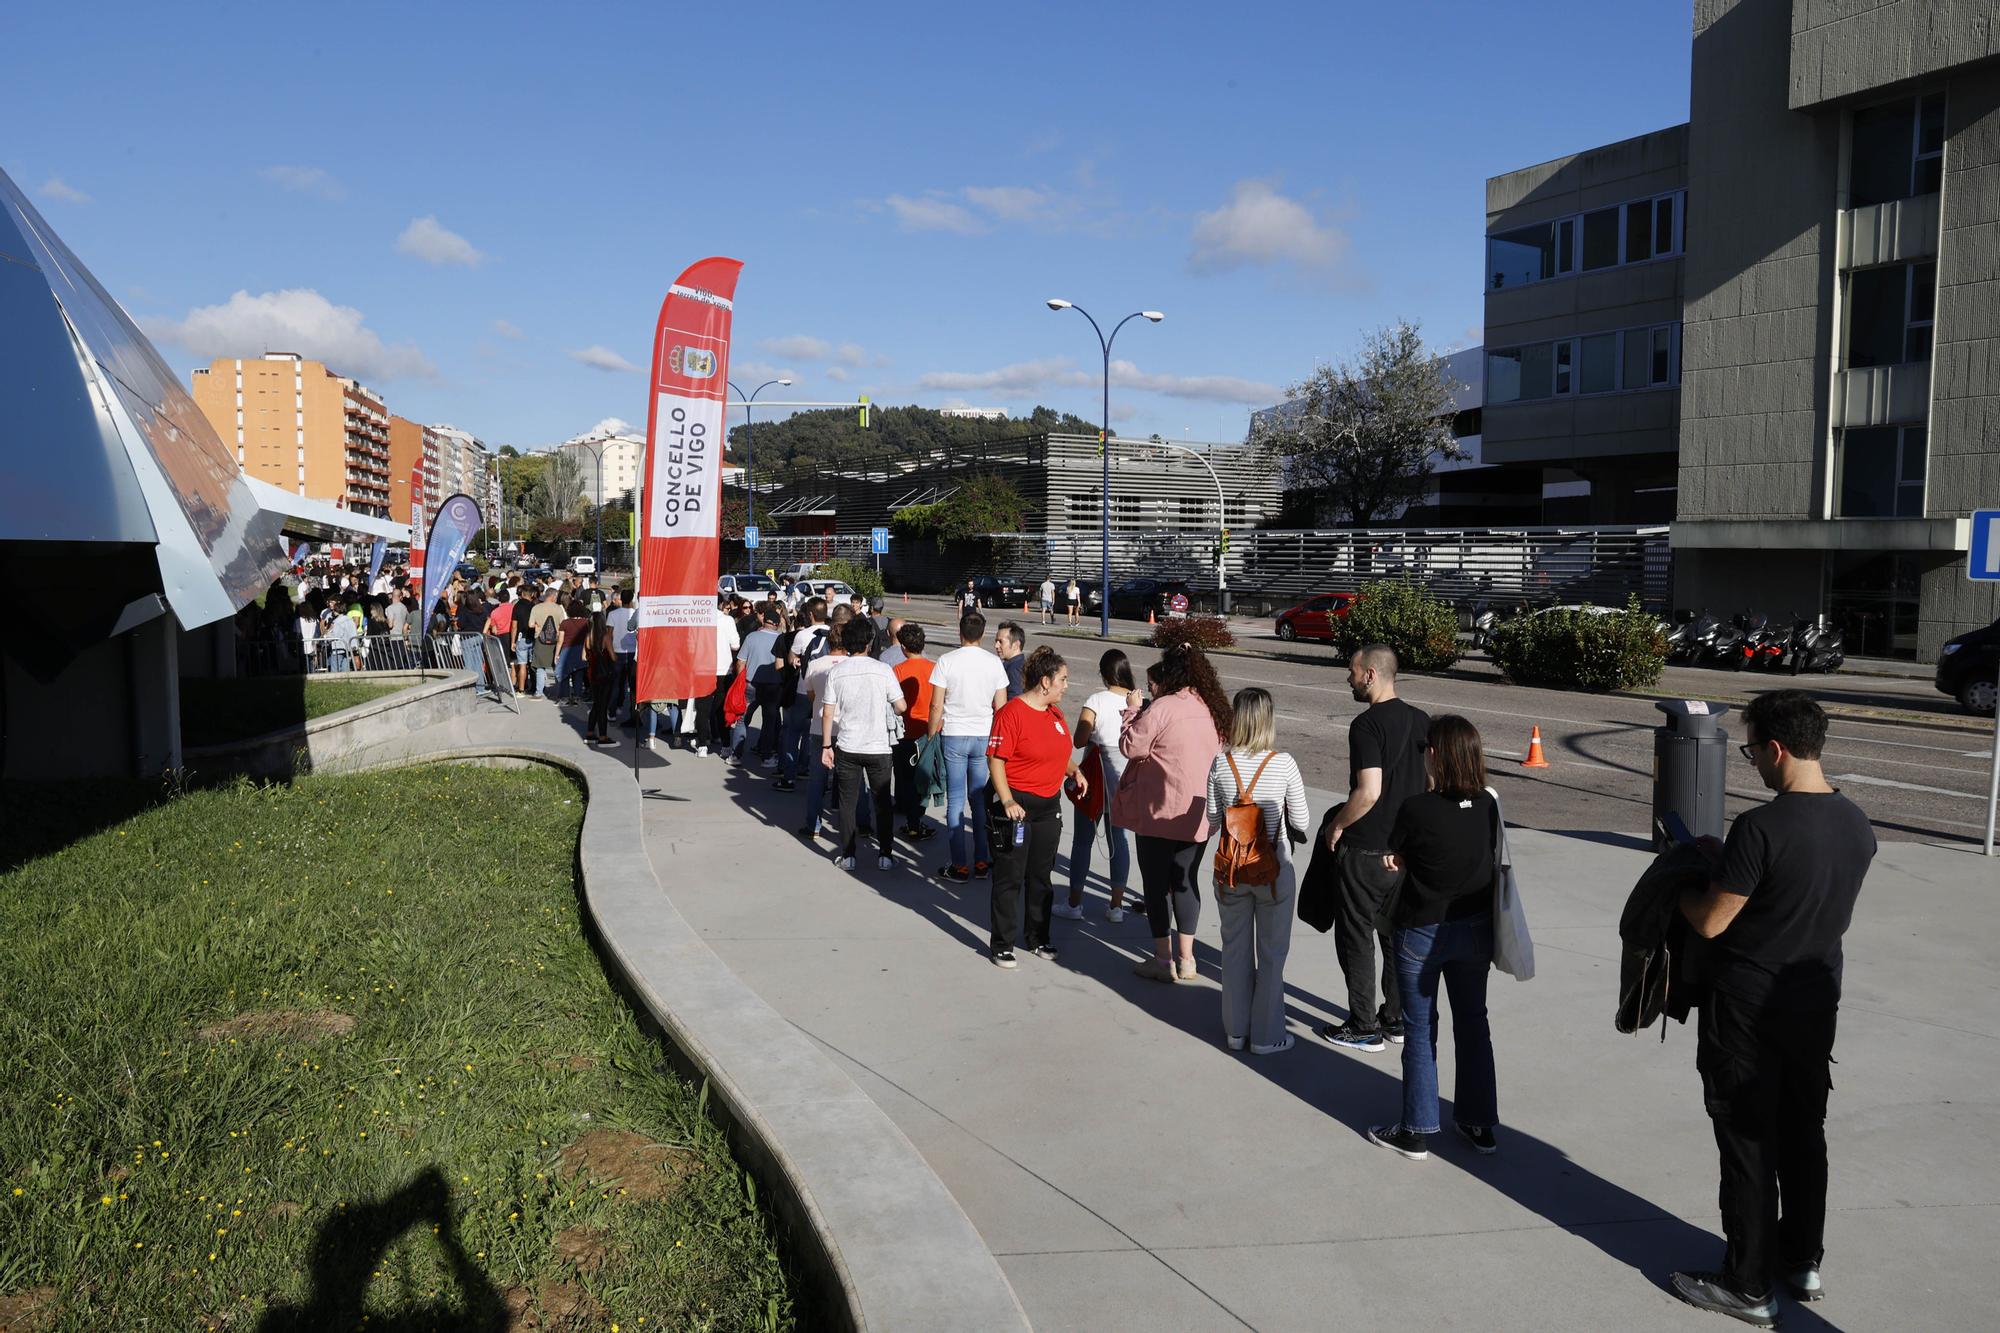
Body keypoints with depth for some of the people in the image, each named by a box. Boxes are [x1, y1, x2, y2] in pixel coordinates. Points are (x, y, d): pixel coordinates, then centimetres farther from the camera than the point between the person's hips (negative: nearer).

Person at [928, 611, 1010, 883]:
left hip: (954, 737, -2)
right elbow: (1001, 707, 2)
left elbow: (936, 705, -8)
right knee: (980, 800, 12)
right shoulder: (994, 663, -2)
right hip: (985, 736, 2)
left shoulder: (947, 661, -9)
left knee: (956, 801, 3)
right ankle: (982, 861, 15)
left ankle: (960, 866, 4)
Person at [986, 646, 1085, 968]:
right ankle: (1002, 944, 11)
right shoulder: (1011, 713, -15)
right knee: (1010, 877, 1)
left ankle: (1037, 938, 28)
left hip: (1049, 804, 7)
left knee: (1041, 876, 15)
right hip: (1017, 805, -7)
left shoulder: (1055, 712, 10)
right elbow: (995, 760, -17)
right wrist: (1007, 801, -25)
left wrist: (1075, 772, 5)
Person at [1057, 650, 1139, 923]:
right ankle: (1117, 905, 15)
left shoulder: (1096, 701, -14)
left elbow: (1080, 741, -16)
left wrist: (1095, 735, 4)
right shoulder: (1138, 700, -4)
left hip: (1097, 776, -4)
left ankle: (1074, 903, 16)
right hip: (1126, 777, 4)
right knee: (1119, 839, 12)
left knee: (1082, 840, 9)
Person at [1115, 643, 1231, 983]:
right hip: (1198, 815, 6)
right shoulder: (1214, 711, 3)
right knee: (1186, 881, 15)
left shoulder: (1162, 708, -18)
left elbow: (1130, 746, -14)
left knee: (1157, 882, 6)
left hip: (1161, 812, -6)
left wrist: (1133, 713, 0)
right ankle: (1186, 958, 20)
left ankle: (1164, 959, 11)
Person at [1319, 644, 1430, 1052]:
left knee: (1356, 937, 5)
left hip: (1366, 851, -8)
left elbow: (1369, 791, -25)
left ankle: (1364, 1028, 11)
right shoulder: (1422, 721, 5)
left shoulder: (1367, 724, -19)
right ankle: (1397, 1018, 26)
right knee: (1399, 935, 17)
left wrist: (1336, 825, -11)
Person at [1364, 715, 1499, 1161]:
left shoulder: (1417, 809, -22)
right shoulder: (1487, 807, -7)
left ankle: (1417, 1132, 17)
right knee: (1473, 1024, 18)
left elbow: (1393, 857, -5)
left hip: (1421, 933, -4)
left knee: (1420, 1031, 8)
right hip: (1474, 929, 5)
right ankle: (1480, 1124, 29)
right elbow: (1487, 856, 6)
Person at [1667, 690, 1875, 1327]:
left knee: (1748, 1144, 5)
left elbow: (1710, 922, -21)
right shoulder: (1857, 824, -2)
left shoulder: (1761, 827, -26)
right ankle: (1803, 1260, 36)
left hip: (1748, 1010, -7)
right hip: (1817, 1002, 7)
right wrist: (1723, 861, 13)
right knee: (1803, 1132, 21)